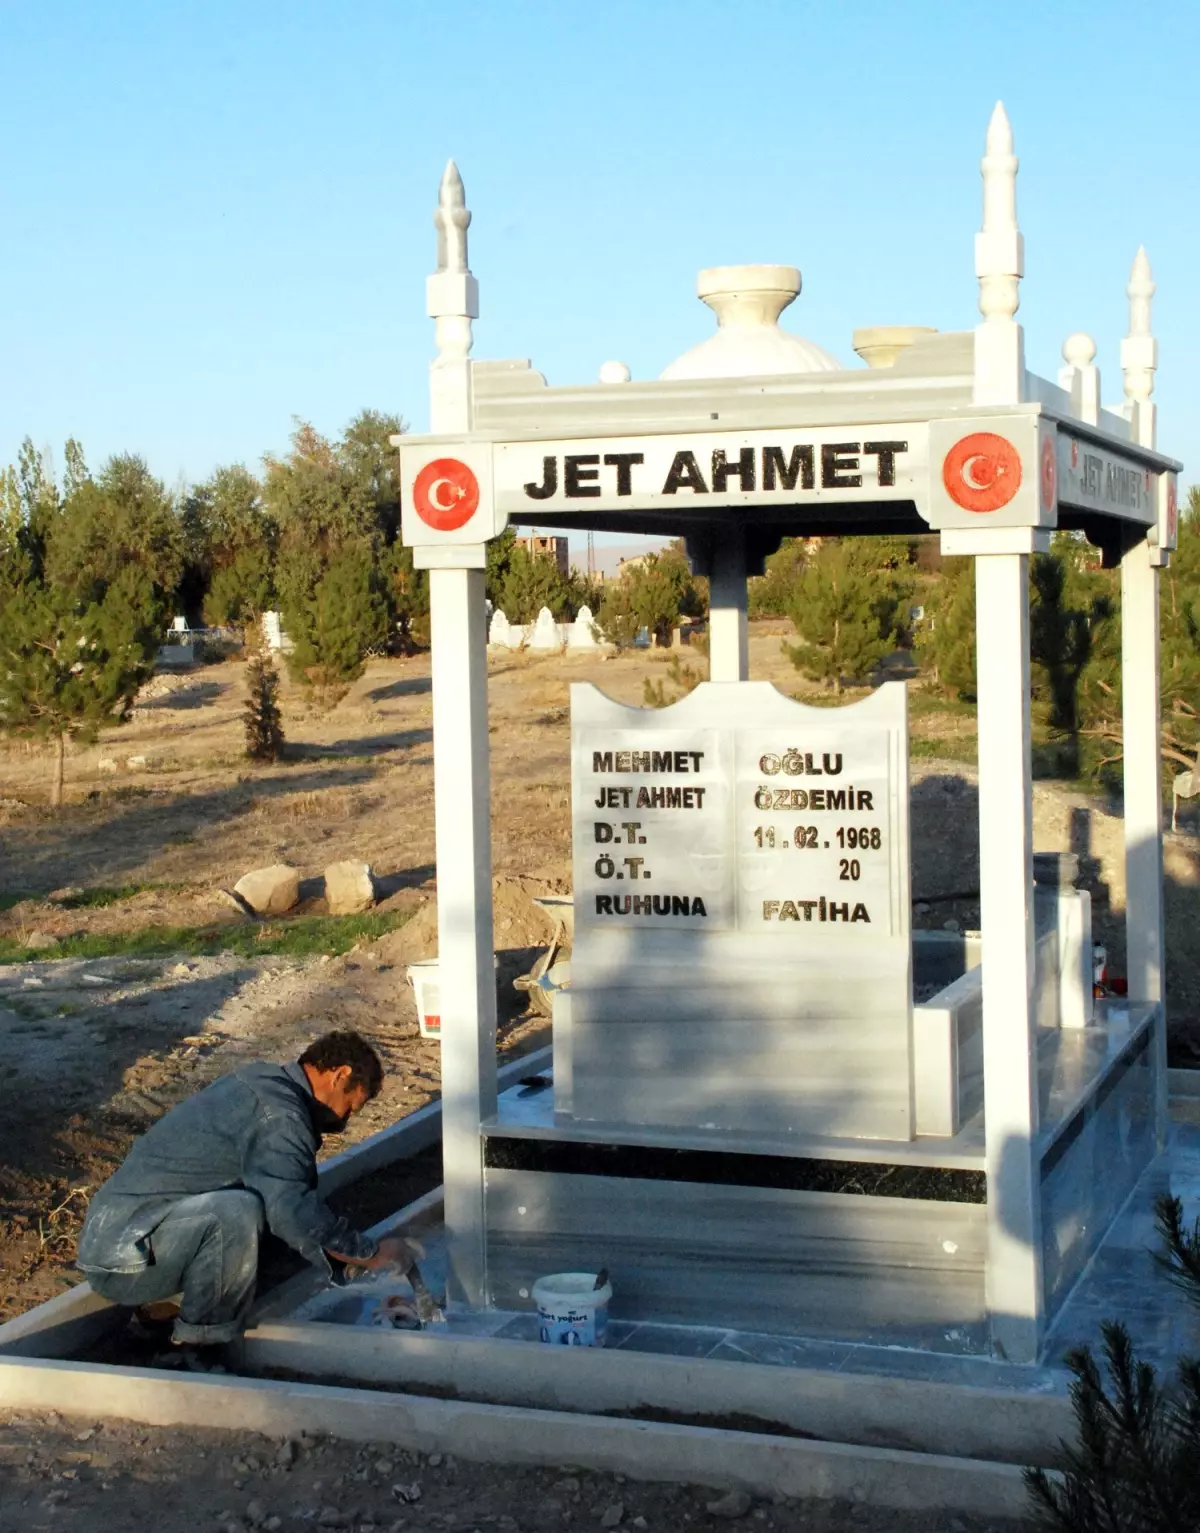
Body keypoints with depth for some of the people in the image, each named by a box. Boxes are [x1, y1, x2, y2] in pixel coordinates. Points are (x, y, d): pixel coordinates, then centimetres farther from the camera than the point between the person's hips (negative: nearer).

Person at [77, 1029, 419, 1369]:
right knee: (236, 1212, -30)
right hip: (121, 1261, -10)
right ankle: (193, 1357, -15)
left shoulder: (259, 1085, 15)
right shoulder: (278, 1114, -16)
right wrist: (373, 1254, -15)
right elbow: (292, 1211, -28)